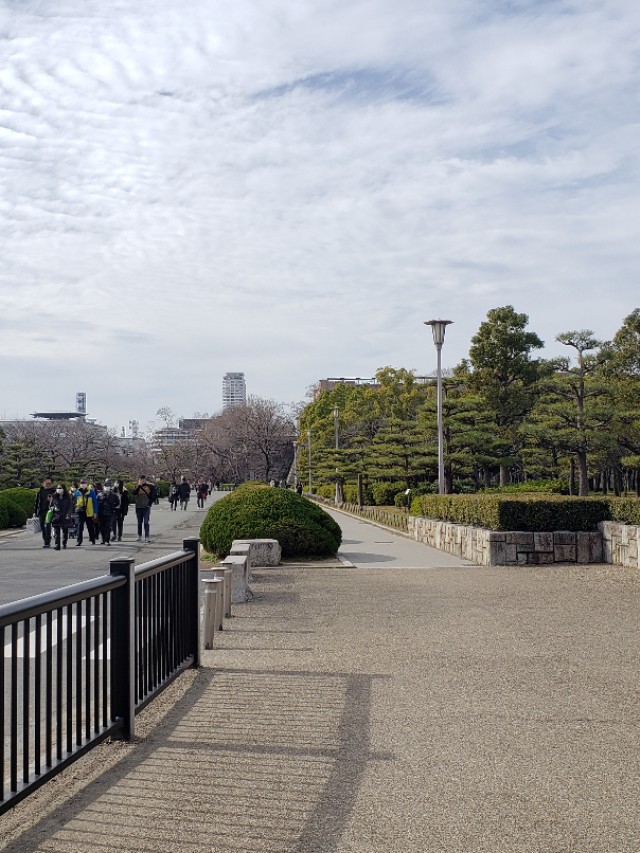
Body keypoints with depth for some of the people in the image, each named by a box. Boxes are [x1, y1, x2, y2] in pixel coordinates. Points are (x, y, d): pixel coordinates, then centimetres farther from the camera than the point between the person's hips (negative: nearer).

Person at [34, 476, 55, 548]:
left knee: (48, 526, -8)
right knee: (42, 526, 7)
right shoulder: (40, 490, 7)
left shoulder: (53, 490, -2)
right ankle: (45, 540, 20)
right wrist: (35, 511, 8)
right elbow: (37, 501, 10)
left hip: (49, 510, -4)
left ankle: (47, 542, -6)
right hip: (41, 511, 4)